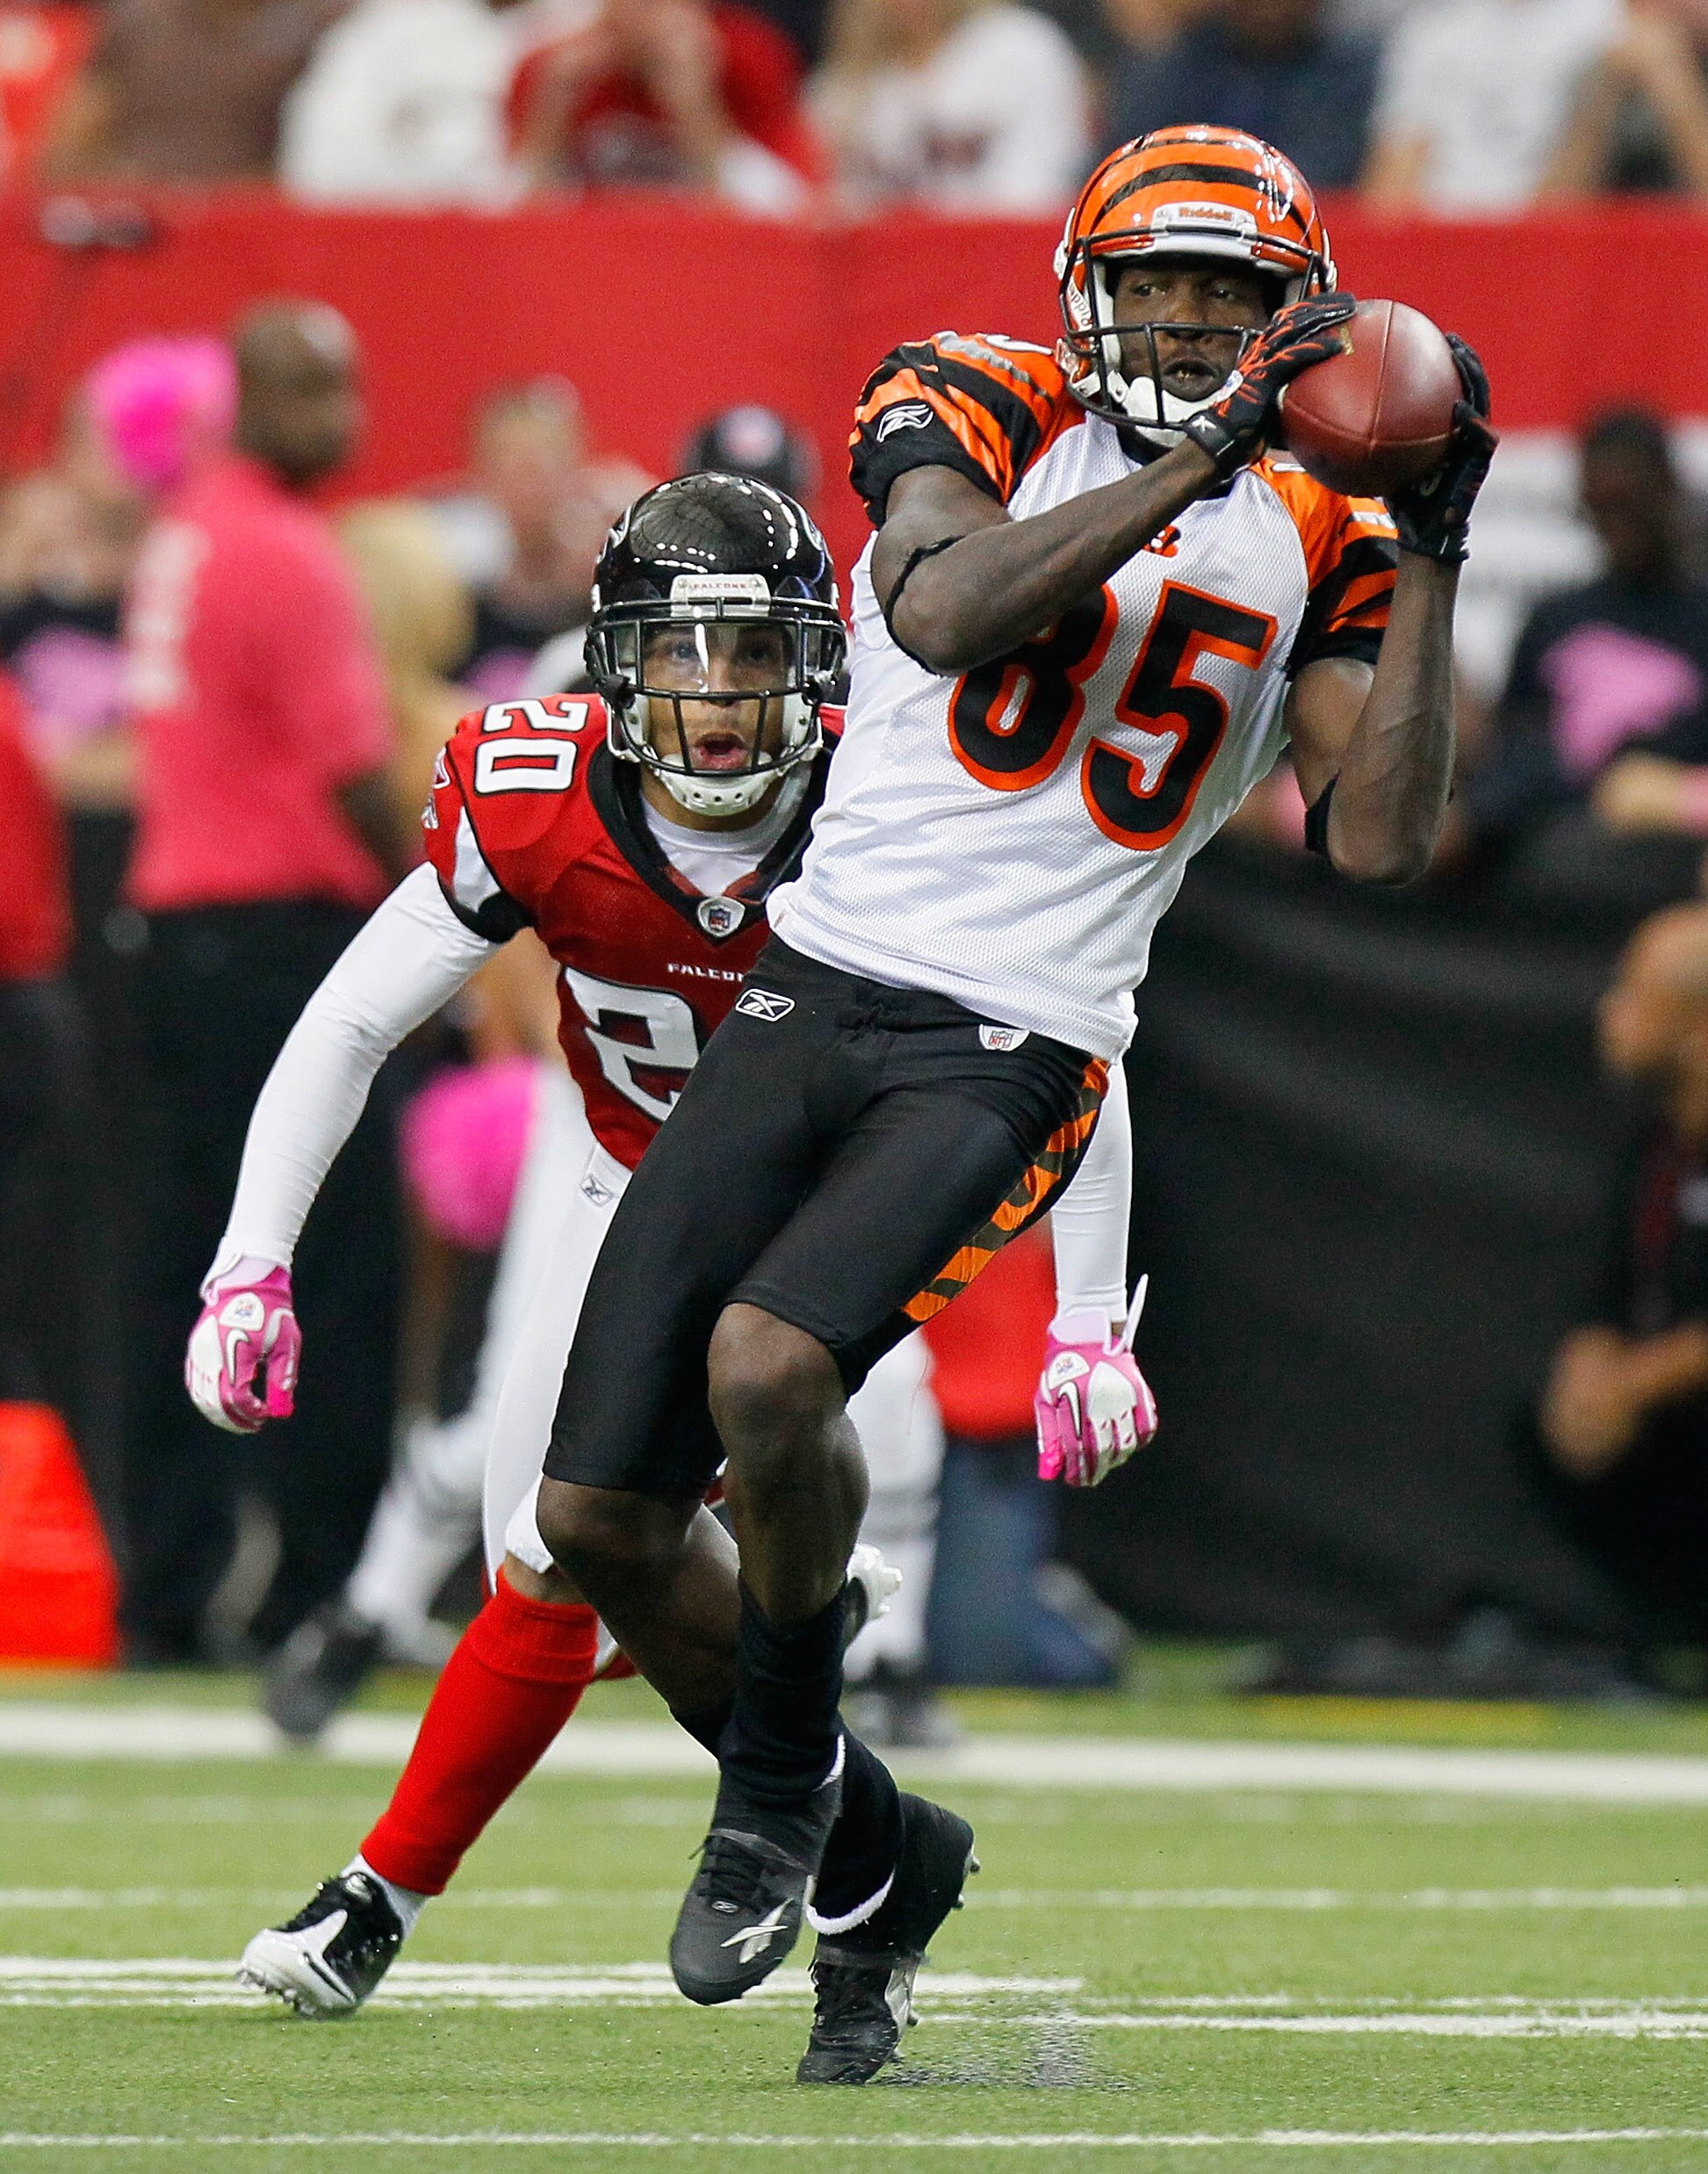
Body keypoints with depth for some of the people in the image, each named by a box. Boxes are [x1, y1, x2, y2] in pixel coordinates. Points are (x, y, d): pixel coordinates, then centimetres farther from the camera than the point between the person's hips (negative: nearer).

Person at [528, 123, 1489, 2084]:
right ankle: (852, 1851, 21)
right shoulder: (978, 422, 2)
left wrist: (1431, 555, -10)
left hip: (1008, 1058, -2)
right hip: (811, 996, 2)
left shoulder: (1314, 553, 6)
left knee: (769, 1368, -31)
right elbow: (946, 614, -19)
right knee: (598, 1520, -2)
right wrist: (1199, 462, -23)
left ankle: (782, 1757, -2)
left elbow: (1381, 840, -5)